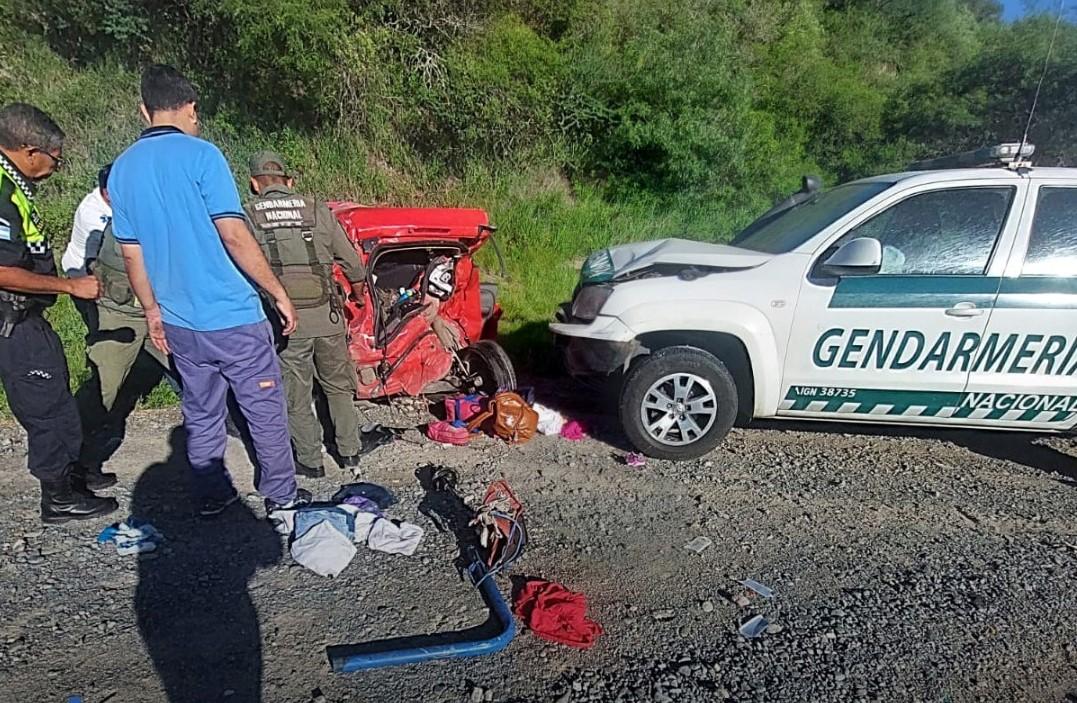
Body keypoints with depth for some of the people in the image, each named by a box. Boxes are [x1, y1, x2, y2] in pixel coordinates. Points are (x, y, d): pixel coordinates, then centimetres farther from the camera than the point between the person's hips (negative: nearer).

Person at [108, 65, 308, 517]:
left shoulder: (122, 169, 8)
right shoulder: (200, 155, -11)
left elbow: (132, 255, 11)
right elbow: (234, 235, -18)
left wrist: (153, 312, 19)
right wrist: (278, 292, -12)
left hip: (178, 323, 6)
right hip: (232, 316, -6)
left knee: (201, 416, 18)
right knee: (265, 409, 8)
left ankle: (213, 497, 30)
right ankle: (281, 495, 20)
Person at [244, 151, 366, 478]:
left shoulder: (246, 217, -2)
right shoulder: (318, 210, 2)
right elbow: (353, 264, 6)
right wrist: (358, 293, 25)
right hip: (326, 315, 2)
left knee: (296, 397, 14)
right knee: (338, 386, 21)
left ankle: (310, 461, 25)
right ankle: (350, 451, 30)